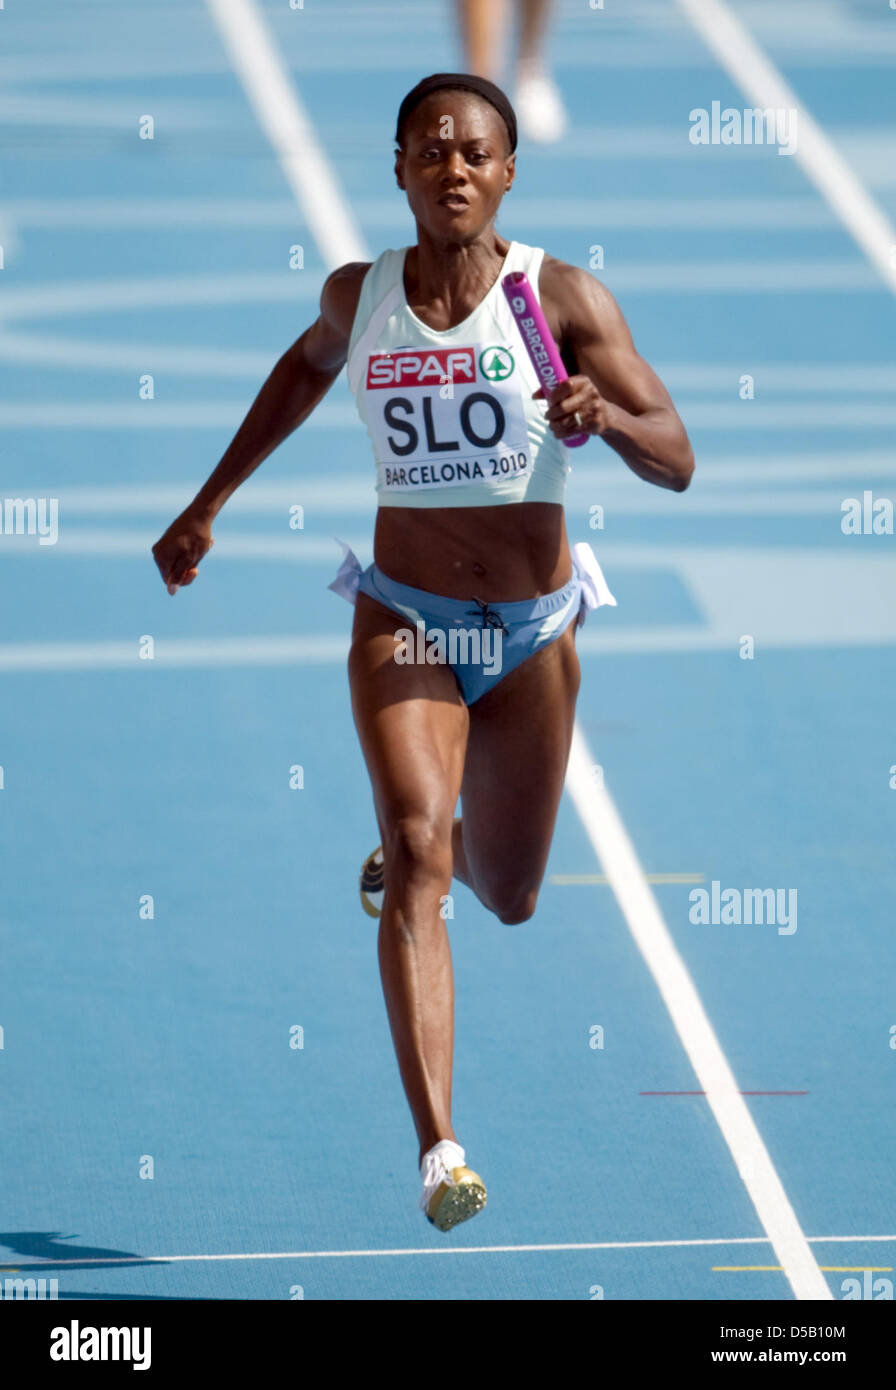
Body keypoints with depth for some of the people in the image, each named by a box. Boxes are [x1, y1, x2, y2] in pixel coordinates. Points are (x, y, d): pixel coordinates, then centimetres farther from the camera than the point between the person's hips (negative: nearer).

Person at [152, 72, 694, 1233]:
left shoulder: (564, 298, -10)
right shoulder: (360, 295, -3)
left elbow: (676, 463, -11)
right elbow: (310, 362, 22)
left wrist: (608, 414, -34)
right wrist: (208, 504, 23)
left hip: (534, 626, 1)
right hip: (404, 619, -1)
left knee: (506, 899, 17)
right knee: (419, 862, -22)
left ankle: (406, 844, 55)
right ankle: (438, 1151, -28)